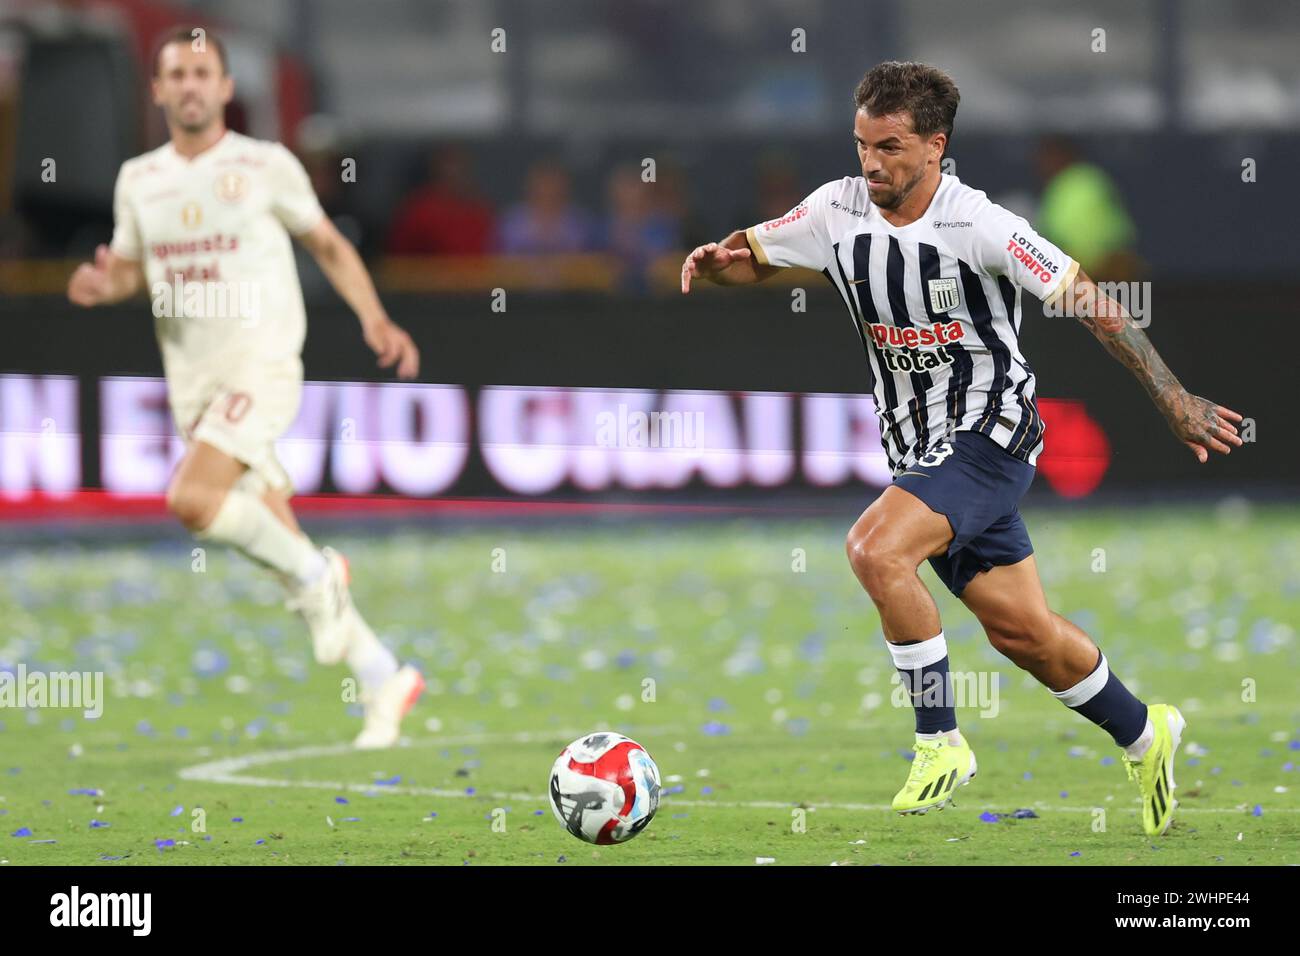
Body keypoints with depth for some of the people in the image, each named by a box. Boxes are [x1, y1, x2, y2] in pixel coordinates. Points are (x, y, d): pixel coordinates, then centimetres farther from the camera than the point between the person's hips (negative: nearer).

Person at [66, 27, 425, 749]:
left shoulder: (267, 166, -3)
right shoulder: (138, 180, 10)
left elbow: (327, 244, 6)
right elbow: (129, 267, 20)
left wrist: (375, 320, -5)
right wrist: (101, 284, -3)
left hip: (261, 368, -5)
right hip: (191, 384, 5)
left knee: (191, 500, -27)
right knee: (279, 544, 5)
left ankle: (313, 575, -6)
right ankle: (383, 680, 15)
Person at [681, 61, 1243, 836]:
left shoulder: (980, 226, -19)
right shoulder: (839, 210, -3)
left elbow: (1090, 303, -15)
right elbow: (755, 259, 11)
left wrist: (1173, 400, -18)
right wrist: (713, 261, -14)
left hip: (991, 436, -6)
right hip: (918, 451, 6)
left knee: (875, 548, -28)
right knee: (1019, 630, 11)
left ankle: (940, 743, -15)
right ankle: (1144, 737, 35)